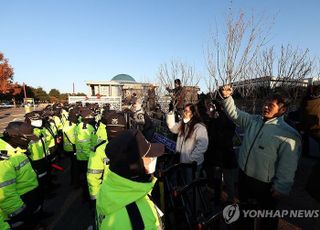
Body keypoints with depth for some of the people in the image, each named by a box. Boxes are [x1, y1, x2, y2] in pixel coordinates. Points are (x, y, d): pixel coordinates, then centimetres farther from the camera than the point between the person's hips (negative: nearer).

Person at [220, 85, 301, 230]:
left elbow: (288, 166, -17)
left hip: (265, 185, -5)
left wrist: (280, 189, -12)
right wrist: (227, 97, -18)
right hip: (244, 176, 6)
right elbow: (234, 113, -3)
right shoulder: (253, 120, -2)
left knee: (267, 218, 21)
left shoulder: (288, 135, -19)